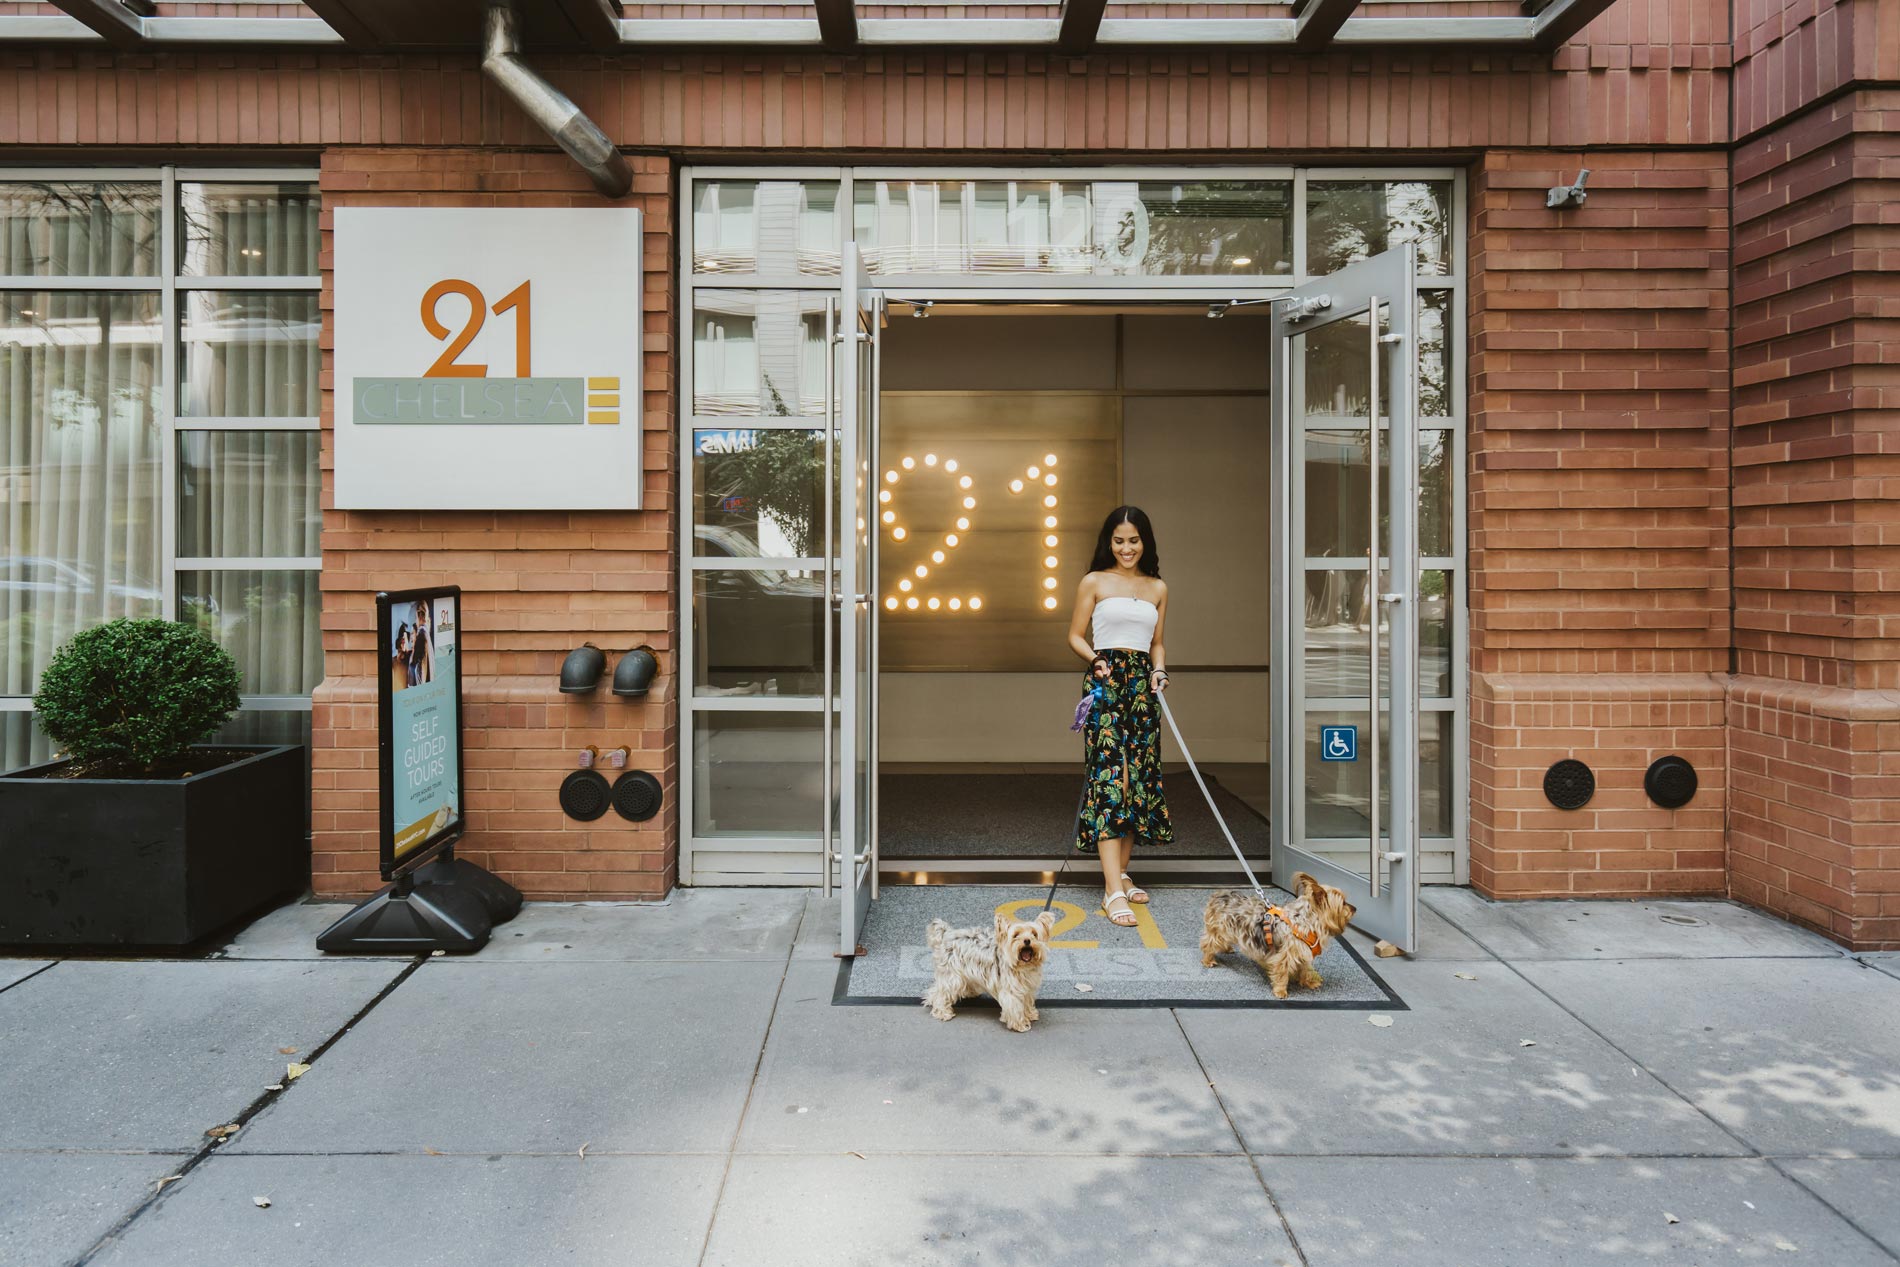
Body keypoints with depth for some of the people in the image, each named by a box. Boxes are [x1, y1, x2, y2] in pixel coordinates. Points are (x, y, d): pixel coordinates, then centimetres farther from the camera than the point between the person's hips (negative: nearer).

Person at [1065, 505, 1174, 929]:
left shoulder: (1158, 588, 15)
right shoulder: (1094, 583, 4)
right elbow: (1075, 635, 5)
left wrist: (1159, 670, 0)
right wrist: (1096, 660, -13)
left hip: (1142, 685, 5)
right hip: (1105, 684, -5)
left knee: (1140, 777, 6)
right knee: (1111, 775, -14)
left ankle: (1121, 874, 19)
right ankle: (1113, 891, -18)